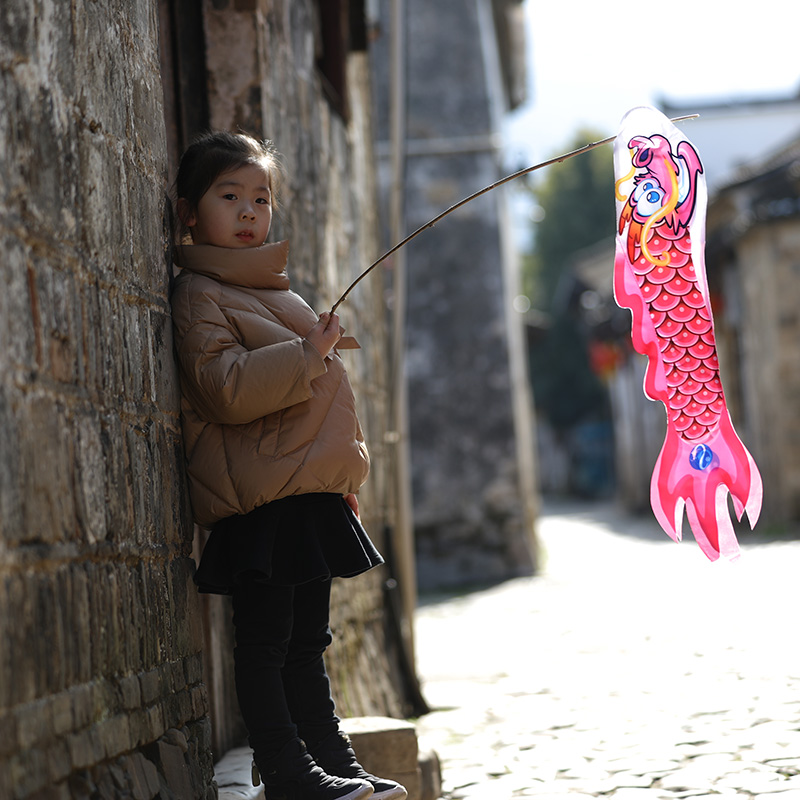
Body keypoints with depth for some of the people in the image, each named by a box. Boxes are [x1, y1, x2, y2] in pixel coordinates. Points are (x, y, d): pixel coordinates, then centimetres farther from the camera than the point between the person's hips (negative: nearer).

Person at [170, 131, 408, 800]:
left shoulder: (269, 290, 22)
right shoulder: (200, 294, -6)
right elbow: (226, 388, -19)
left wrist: (343, 474, 25)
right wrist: (307, 355, -23)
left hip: (311, 491, 9)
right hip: (260, 498, -9)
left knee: (306, 642, 14)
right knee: (264, 639, -5)